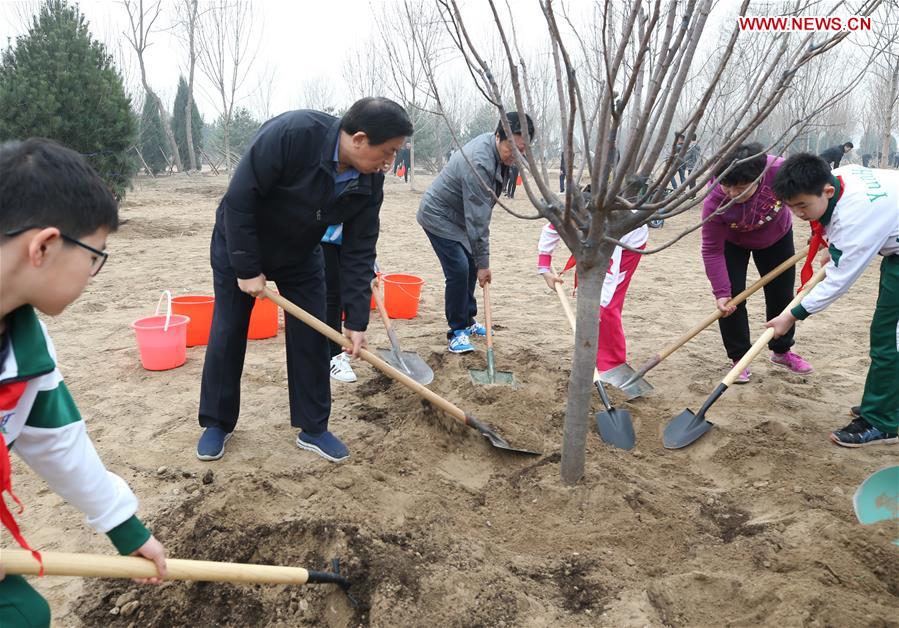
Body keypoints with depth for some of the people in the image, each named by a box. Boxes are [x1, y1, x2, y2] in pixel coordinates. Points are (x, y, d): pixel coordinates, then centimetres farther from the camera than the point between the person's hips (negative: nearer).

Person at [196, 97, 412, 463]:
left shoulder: (370, 182, -18)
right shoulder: (292, 133, -35)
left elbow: (358, 252, -13)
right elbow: (239, 199, -29)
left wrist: (356, 320, -16)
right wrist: (248, 269, -25)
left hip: (300, 255, 4)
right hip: (239, 244, -4)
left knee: (311, 338, 1)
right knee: (227, 335, 4)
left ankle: (313, 428, 15)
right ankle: (216, 424, 22)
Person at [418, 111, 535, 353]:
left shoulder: (492, 144, -4)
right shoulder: (479, 163, -34)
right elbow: (478, 220, -31)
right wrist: (483, 263, -26)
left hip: (458, 214, 9)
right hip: (439, 216, -9)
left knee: (471, 267, 11)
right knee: (459, 270, -15)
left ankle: (467, 320, 25)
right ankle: (457, 331, -2)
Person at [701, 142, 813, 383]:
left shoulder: (779, 170, -40)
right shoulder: (714, 203, -40)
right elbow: (712, 251, -31)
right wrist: (721, 293, -33)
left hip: (777, 238, 2)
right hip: (733, 243, -2)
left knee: (781, 295, 10)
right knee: (732, 298, -10)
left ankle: (781, 351, 31)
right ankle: (739, 358, 7)